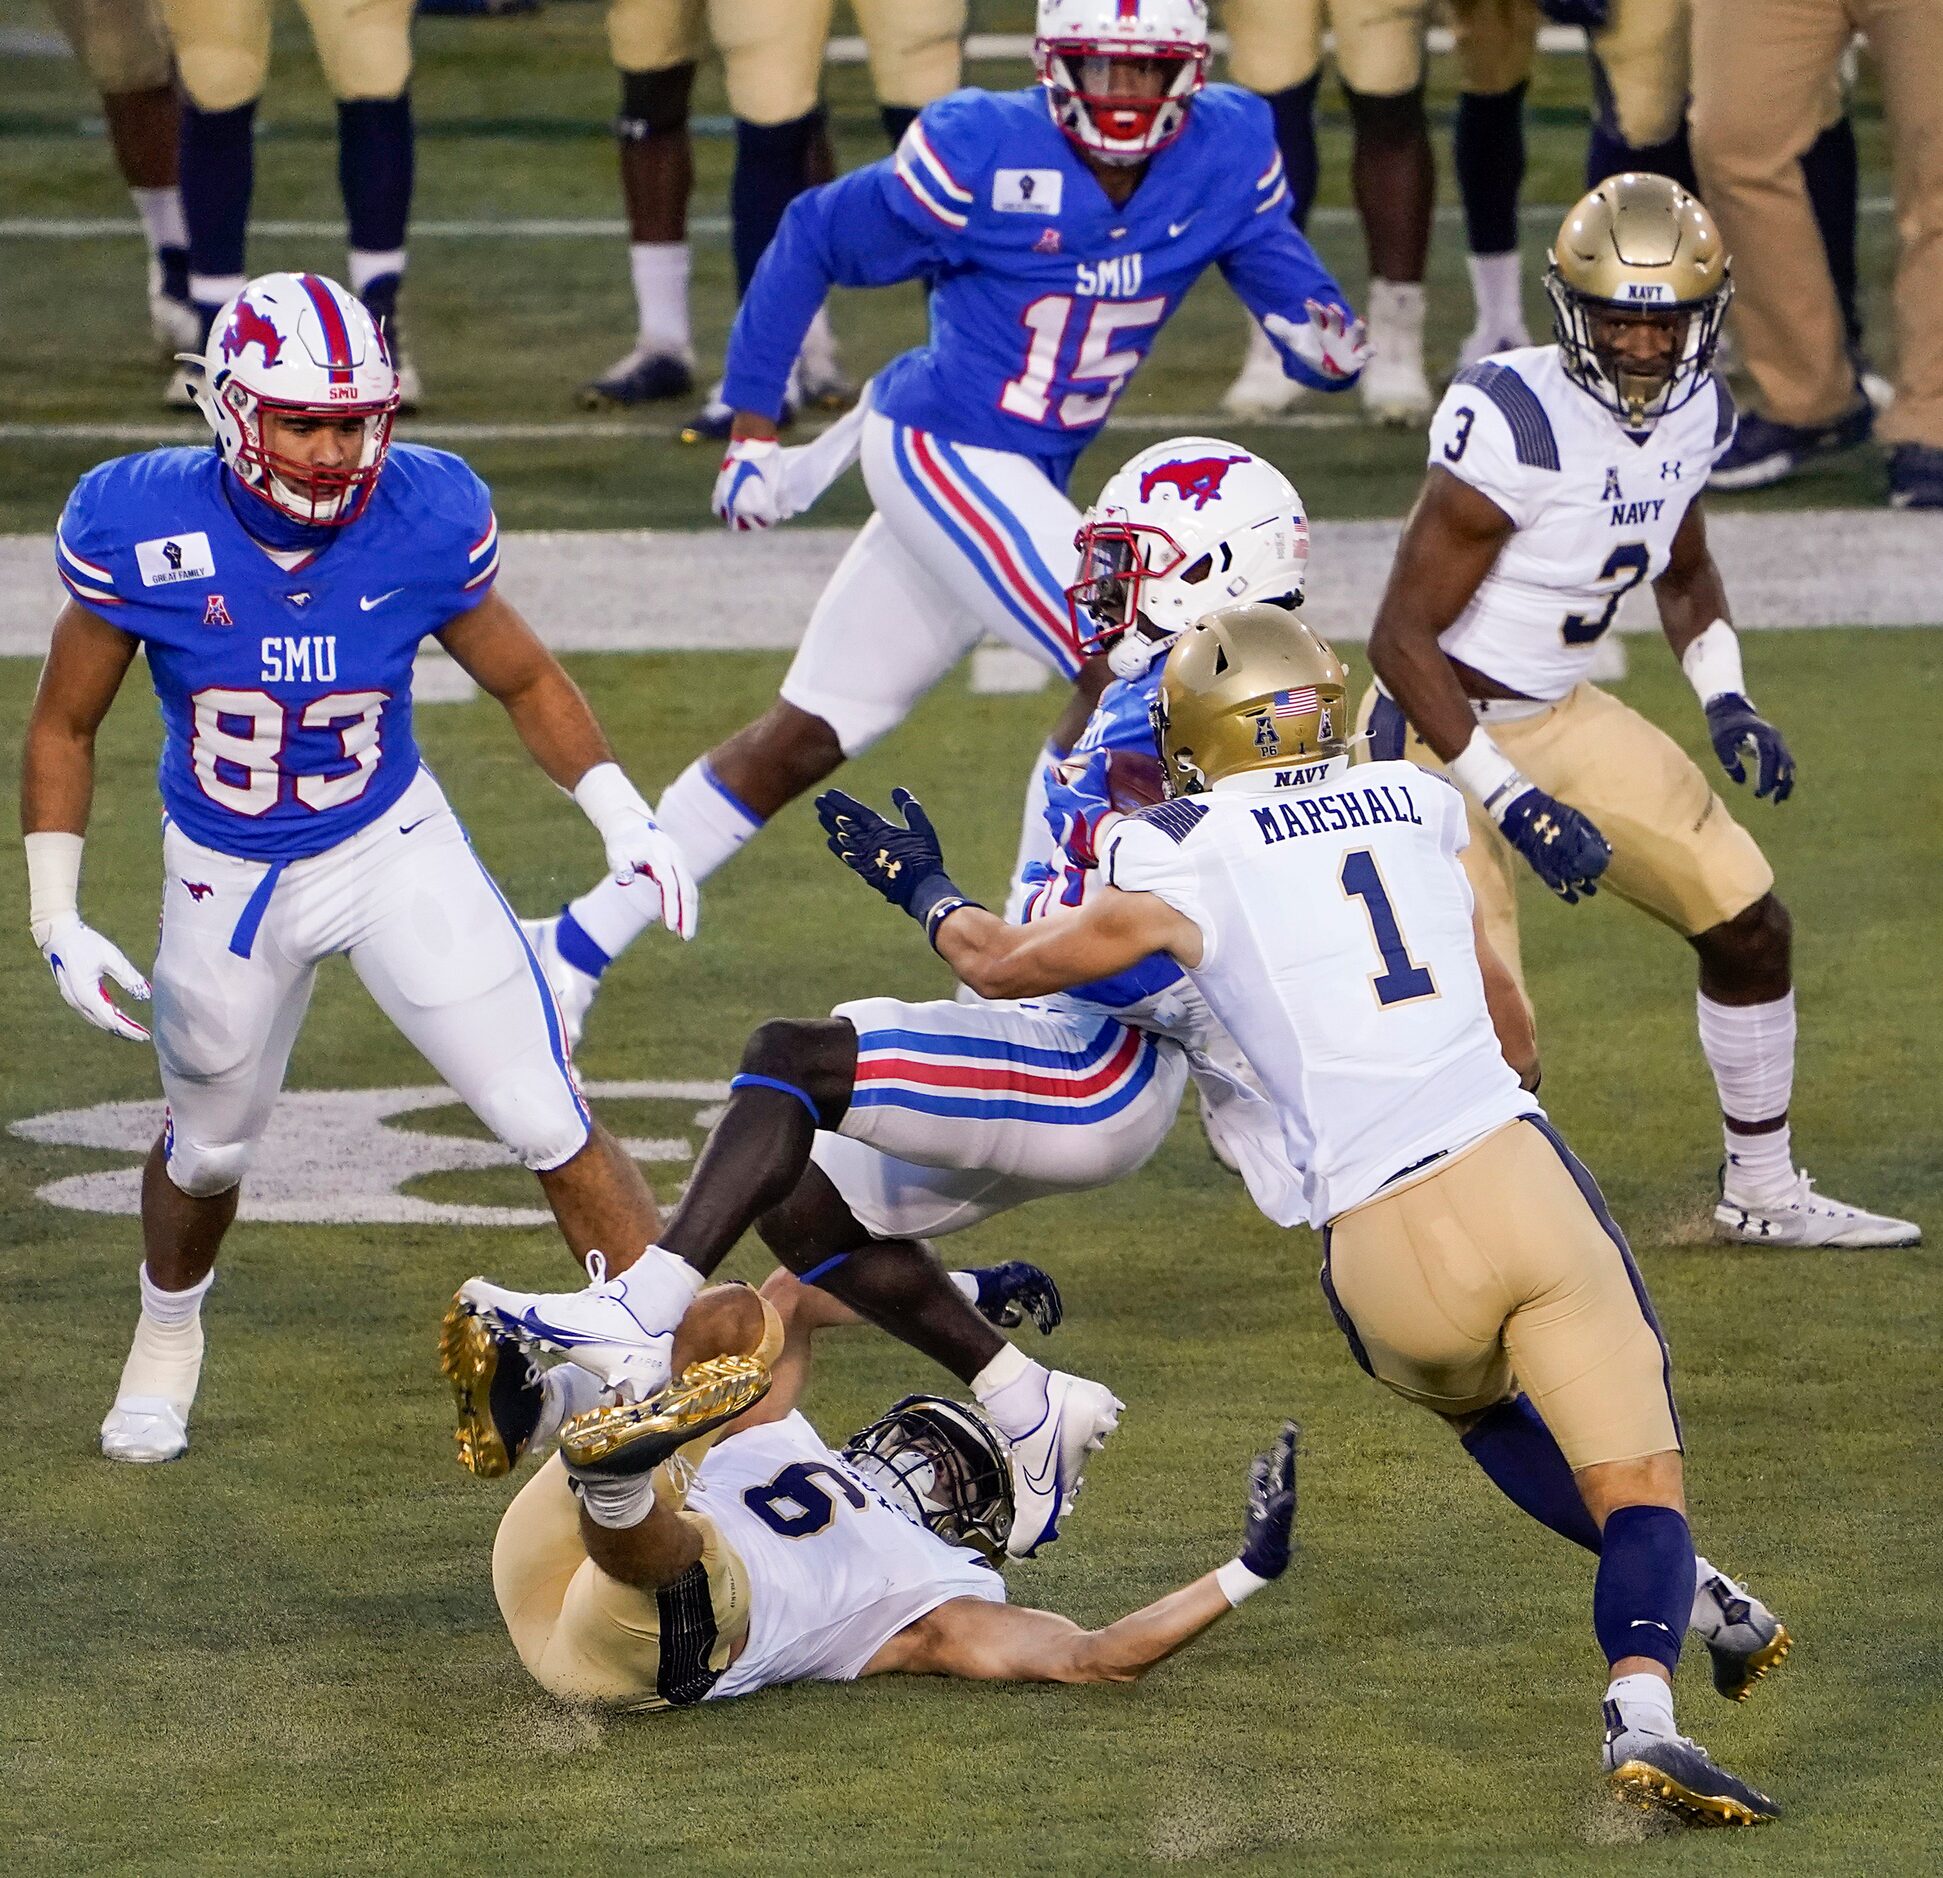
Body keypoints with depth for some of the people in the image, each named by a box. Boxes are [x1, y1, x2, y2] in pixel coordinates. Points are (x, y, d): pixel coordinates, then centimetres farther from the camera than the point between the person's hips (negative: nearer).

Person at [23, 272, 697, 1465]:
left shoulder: (424, 523, -20)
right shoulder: (143, 532, -23)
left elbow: (526, 680, -1)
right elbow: (64, 726, -7)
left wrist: (623, 815, -14)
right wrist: (57, 921, -12)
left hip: (395, 852, 0)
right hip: (225, 879, 1)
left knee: (553, 1124, -11)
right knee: (210, 1150, 22)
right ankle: (167, 1338, 53)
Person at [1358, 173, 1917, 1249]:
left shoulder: (1691, 412, -2)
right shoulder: (1514, 423, -28)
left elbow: (1684, 574, 20)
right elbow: (1402, 638, -25)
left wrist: (1726, 703, 2)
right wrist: (1512, 803, -27)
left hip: (1559, 715, 8)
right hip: (1443, 730, -8)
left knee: (1749, 928, 10)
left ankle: (1762, 1193, 30)